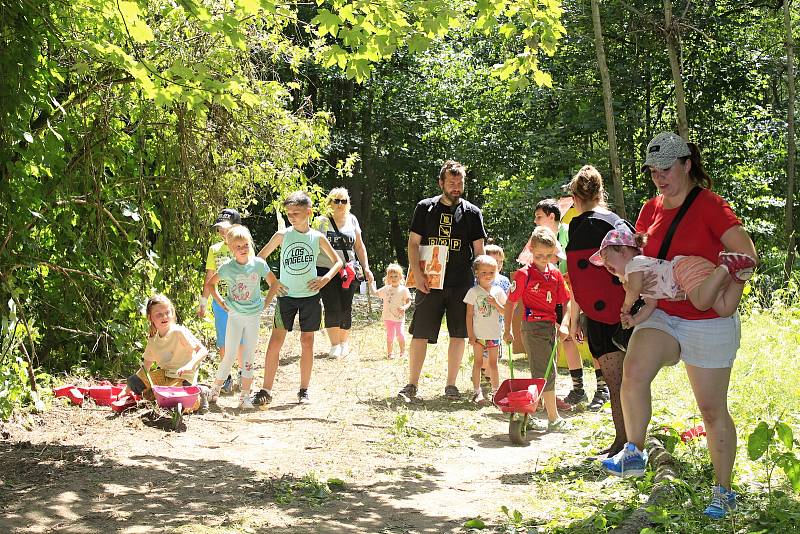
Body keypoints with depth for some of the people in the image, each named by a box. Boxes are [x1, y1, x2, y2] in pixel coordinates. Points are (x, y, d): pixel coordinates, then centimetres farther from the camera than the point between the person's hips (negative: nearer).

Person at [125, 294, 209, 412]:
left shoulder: (179, 332, -15)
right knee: (132, 381, -7)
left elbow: (203, 350, -18)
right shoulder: (153, 341, 4)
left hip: (183, 377, -6)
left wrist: (190, 365, -36)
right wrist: (127, 390, 9)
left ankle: (200, 393, -1)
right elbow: (145, 368, 12)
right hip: (164, 375, 6)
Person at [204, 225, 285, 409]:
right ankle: (215, 390, 14)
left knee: (248, 358, 4)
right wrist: (221, 302, 1)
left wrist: (265, 303, 0)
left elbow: (274, 284, 6)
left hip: (254, 316, 1)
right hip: (234, 316, -1)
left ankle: (245, 396, 9)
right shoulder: (227, 268, -8)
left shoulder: (258, 264, -7)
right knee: (229, 356, -2)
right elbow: (209, 285, 7)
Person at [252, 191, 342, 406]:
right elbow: (260, 258, 8)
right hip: (286, 295, -1)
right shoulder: (282, 235, -2)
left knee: (307, 342, 6)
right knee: (275, 341, -7)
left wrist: (325, 278, -7)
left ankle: (304, 389, 16)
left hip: (310, 295, 1)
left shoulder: (317, 237, 0)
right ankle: (266, 390, -4)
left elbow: (337, 261, 10)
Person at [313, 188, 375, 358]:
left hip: (348, 272, 3)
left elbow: (359, 246, 18)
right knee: (332, 308, -10)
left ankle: (344, 342, 20)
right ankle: (335, 345, 1)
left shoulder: (352, 220, 11)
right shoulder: (321, 222, 1)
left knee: (345, 309, 2)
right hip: (326, 271, -3)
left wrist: (366, 268, 13)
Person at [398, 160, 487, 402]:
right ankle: (411, 385, 6)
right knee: (420, 334, -2)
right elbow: (413, 243, 4)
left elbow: (479, 250, 8)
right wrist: (417, 275, -7)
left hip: (462, 284, 1)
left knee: (458, 335, 4)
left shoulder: (472, 212, 7)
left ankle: (451, 385, 15)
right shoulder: (425, 208, 5)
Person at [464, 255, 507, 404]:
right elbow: (469, 314, -3)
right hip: (478, 334, -2)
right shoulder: (473, 292, -3)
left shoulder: (498, 291, 4)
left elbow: (505, 312, 6)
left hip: (494, 334, 2)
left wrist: (496, 304, -13)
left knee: (493, 363, 9)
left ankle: (496, 391, 16)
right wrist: (470, 334, -7)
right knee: (478, 362, 2)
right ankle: (476, 391, 7)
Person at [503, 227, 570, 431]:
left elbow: (566, 301, 11)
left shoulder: (555, 274, 9)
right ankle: (554, 418, -5)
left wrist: (563, 324, -4)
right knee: (546, 372, -8)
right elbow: (511, 302, -3)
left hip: (550, 326, 7)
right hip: (532, 327, -7)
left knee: (542, 373, 12)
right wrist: (508, 329, -4)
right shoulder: (524, 274, -7)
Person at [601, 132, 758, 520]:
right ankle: (634, 454, -6)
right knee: (633, 374, -23)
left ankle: (723, 491, 19)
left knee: (712, 409, 5)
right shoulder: (651, 209, 7)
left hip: (708, 322, -4)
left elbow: (747, 256, -13)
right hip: (662, 316, 4)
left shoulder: (710, 205, -11)